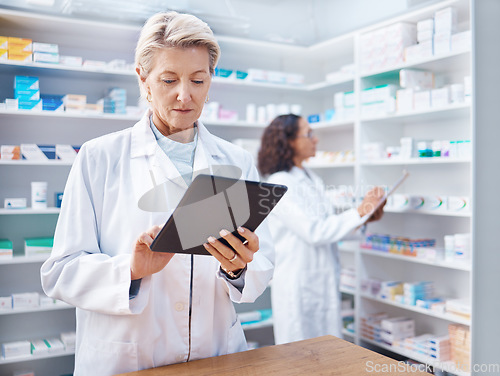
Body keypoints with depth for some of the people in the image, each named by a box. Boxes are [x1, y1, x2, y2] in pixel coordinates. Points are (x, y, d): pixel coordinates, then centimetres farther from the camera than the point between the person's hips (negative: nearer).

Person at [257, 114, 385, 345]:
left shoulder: (313, 180, 10)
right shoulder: (279, 185, -16)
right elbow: (313, 232, -20)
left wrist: (365, 217, 3)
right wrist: (358, 213, -14)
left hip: (324, 281, 8)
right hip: (297, 285, -8)